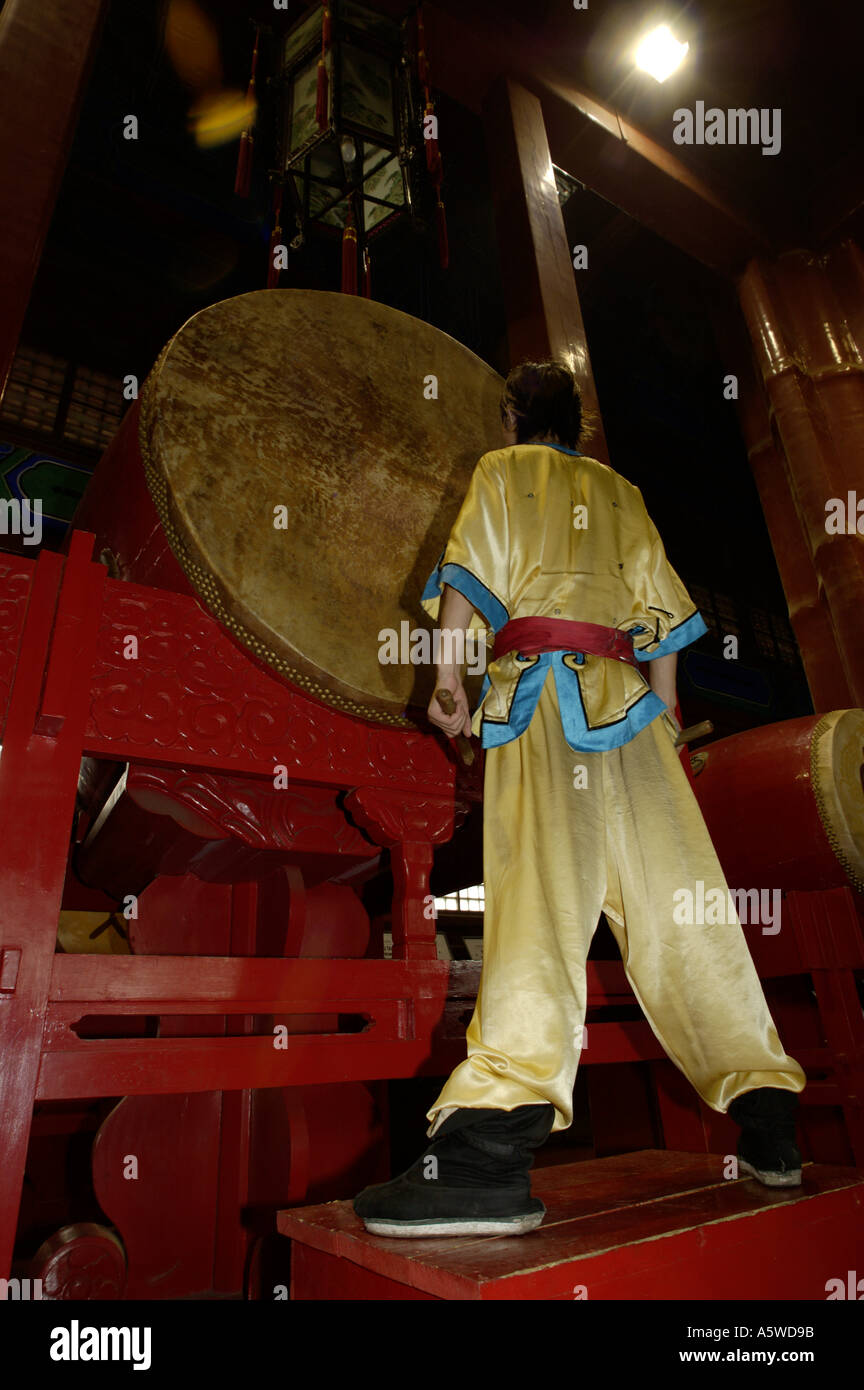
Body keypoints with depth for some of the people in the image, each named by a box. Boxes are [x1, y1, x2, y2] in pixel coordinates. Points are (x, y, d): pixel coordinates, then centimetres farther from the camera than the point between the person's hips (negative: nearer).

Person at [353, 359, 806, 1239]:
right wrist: (664, 717, 22)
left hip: (540, 684, -4)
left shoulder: (501, 472, 17)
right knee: (679, 900, 4)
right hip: (627, 699, 5)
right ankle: (768, 1125, 11)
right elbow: (660, 610, 20)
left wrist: (447, 680, -1)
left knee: (539, 895, -19)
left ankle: (491, 1148, -27)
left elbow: (466, 578, 1)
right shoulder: (621, 492, 27)